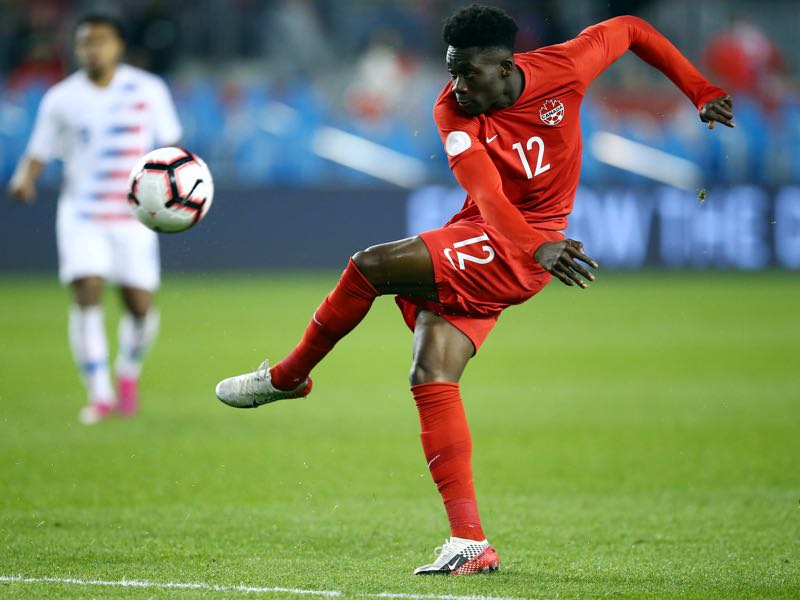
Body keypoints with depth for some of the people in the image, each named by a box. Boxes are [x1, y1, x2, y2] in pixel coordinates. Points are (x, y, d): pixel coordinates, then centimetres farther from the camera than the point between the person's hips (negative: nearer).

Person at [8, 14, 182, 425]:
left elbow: (170, 145, 9)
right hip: (81, 215, -1)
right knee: (86, 295, -17)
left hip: (134, 217, 1)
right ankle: (100, 395, -10)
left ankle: (129, 373, 29)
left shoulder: (148, 90, 1)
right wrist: (24, 178, -17)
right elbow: (38, 153, 4)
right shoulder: (61, 99, 0)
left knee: (140, 305, -2)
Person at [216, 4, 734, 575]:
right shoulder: (453, 111, -7)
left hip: (516, 255, -5)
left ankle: (287, 377, 3)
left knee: (371, 265, -21)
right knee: (432, 376, -9)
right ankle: (471, 544, -10)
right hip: (480, 235, 5)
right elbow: (488, 196, -23)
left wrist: (703, 91, 10)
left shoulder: (562, 69, -10)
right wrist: (537, 245, -42)